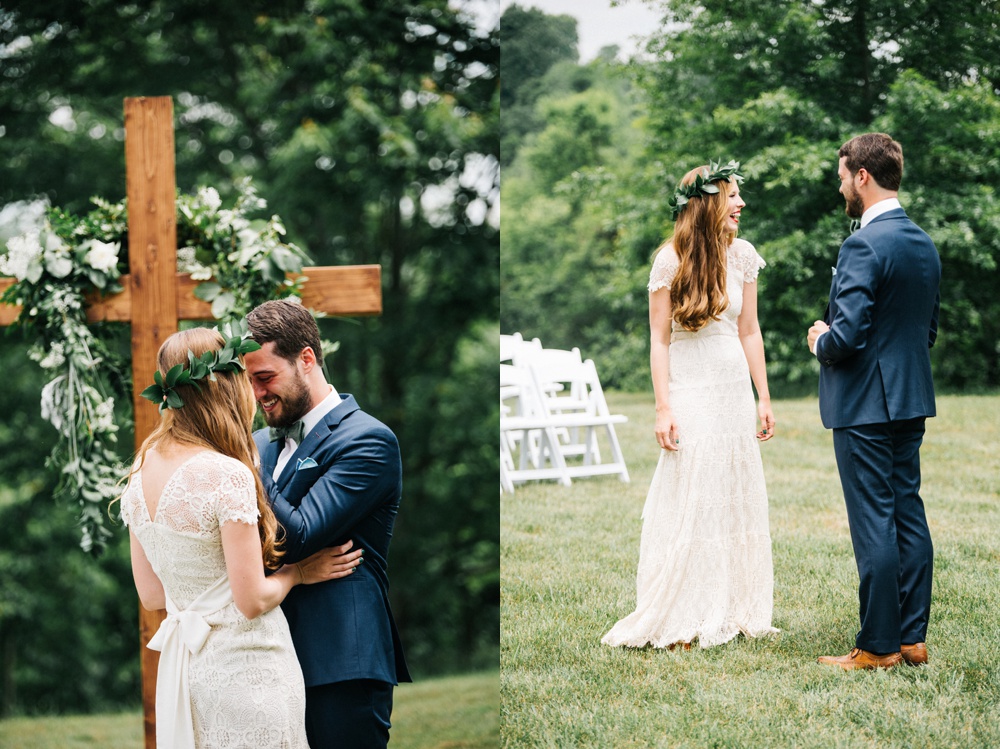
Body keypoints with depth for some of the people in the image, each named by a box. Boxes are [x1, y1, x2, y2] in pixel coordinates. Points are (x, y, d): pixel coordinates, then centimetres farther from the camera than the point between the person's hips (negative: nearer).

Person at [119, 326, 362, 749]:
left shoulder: (140, 474, 4)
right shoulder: (227, 475, -19)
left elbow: (151, 595, 11)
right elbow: (253, 600, -16)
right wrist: (296, 573, 1)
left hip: (180, 665, 8)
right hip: (244, 666, -8)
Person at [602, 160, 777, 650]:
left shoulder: (742, 255, 5)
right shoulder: (671, 260, -8)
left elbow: (749, 332, 10)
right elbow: (659, 340, -8)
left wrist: (764, 399, 9)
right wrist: (663, 408, -14)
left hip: (736, 391, 5)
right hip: (691, 392, -5)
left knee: (737, 503, 8)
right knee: (687, 505, -3)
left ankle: (733, 612, 18)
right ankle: (680, 621, 5)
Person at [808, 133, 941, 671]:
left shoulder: (863, 246, -18)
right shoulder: (925, 245, 11)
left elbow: (847, 336, -22)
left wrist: (820, 340, -2)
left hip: (865, 403, -9)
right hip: (911, 398, 9)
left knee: (874, 524, -4)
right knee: (909, 515, 11)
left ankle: (878, 647, 0)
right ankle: (912, 638, 16)